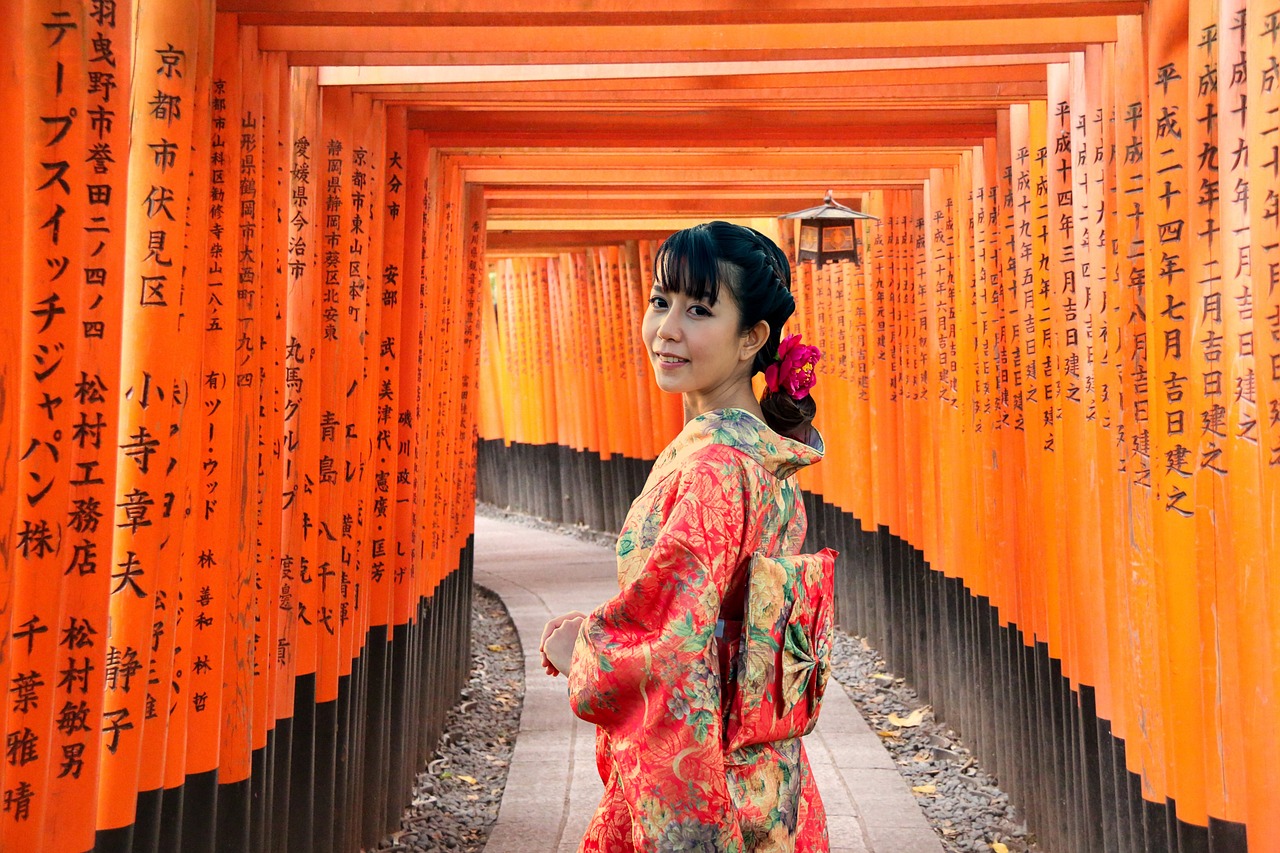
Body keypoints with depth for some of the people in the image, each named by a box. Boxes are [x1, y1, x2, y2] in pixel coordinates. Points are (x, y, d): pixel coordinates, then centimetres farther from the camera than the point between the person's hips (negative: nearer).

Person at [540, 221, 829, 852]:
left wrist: (568, 643, -10)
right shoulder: (766, 450, 4)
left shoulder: (713, 464, -25)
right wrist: (598, 626, 4)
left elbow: (666, 639, -28)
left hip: (694, 775, -8)